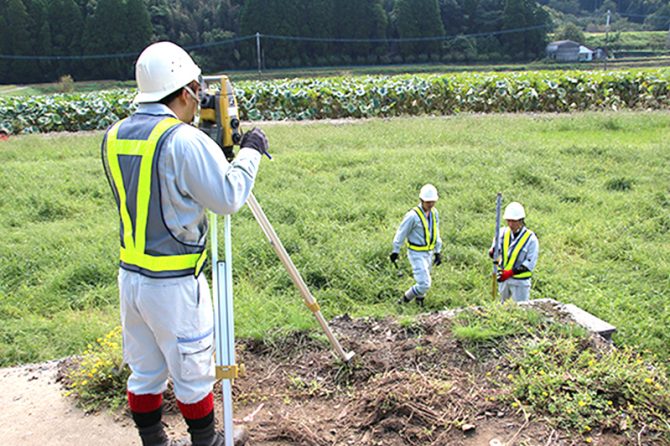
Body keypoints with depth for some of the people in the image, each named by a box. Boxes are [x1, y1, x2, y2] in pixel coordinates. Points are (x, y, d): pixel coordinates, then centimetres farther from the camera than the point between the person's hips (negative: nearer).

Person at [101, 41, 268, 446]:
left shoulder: (115, 136, 4)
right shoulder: (184, 140, -19)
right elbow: (229, 197, -16)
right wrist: (250, 152, -2)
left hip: (130, 276, 7)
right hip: (174, 284, -7)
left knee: (145, 372, 18)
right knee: (193, 371, 12)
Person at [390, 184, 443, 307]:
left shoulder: (434, 213, 0)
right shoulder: (413, 215, -22)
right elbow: (401, 233, -11)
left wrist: (438, 252, 13)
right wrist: (395, 251, -4)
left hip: (429, 252, 7)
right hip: (416, 254, -7)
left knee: (424, 280, 23)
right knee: (424, 284, -12)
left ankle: (419, 296, 49)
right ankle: (406, 299, 10)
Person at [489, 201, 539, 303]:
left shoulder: (531, 238, -13)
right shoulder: (503, 232, -1)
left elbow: (530, 264, -15)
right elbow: (494, 250, -4)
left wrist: (510, 272, -25)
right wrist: (492, 253, -30)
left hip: (520, 281, -4)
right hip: (503, 279, 4)